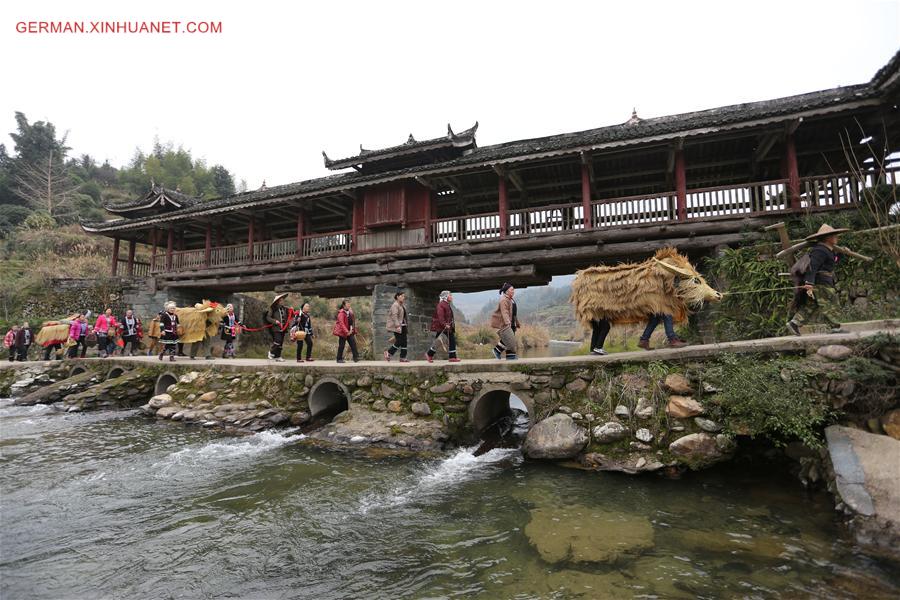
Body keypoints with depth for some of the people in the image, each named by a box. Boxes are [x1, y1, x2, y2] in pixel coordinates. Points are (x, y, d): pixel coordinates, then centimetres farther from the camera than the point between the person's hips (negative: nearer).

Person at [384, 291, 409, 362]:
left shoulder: (403, 305, 17)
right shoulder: (395, 305, -10)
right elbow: (394, 316, -20)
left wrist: (407, 326, 20)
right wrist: (397, 326, -28)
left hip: (403, 326, 9)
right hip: (397, 327, -9)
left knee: (404, 342, 4)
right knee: (399, 342, -9)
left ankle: (403, 357, 8)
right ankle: (388, 353, 7)